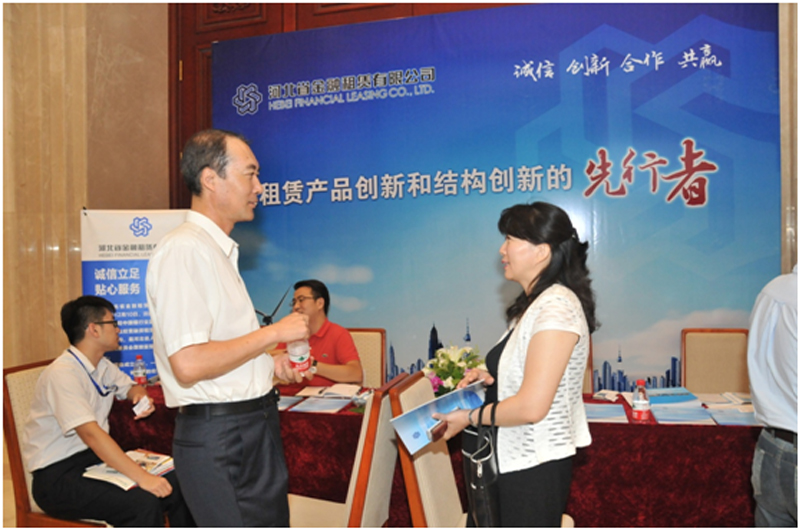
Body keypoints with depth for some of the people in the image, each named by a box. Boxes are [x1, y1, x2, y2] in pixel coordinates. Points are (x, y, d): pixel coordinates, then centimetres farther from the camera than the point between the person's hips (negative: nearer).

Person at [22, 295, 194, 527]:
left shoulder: (102, 366, 9)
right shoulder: (62, 373, -18)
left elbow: (130, 387, 27)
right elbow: (90, 433, -28)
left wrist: (142, 397, 0)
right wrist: (141, 477, -34)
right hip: (57, 476, -8)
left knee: (177, 484, -10)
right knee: (144, 503, -31)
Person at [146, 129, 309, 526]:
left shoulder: (218, 251, 14)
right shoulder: (184, 249, -18)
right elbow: (188, 365, -26)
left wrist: (268, 362, 9)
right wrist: (272, 333, -17)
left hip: (252, 428, 10)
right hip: (220, 437, -10)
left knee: (271, 520, 19)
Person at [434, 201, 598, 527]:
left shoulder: (556, 307, -21)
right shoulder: (533, 304, 9)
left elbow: (531, 407, -26)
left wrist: (469, 417, -13)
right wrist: (489, 378, 1)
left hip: (534, 467, -9)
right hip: (513, 460, 9)